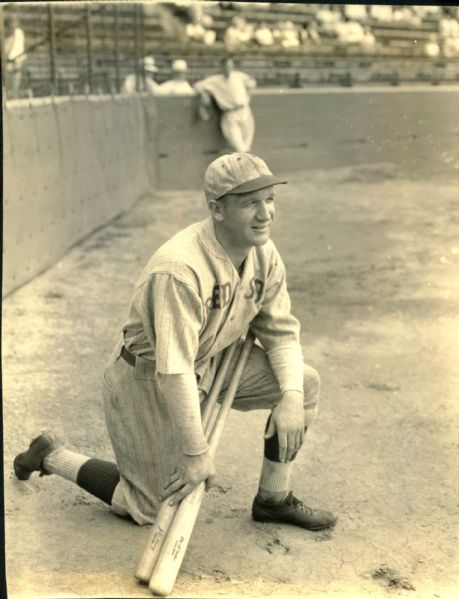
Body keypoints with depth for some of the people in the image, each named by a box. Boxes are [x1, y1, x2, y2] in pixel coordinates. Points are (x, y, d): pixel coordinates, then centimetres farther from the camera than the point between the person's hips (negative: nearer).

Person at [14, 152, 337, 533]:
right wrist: (196, 452, -29)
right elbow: (174, 371, -35)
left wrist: (291, 397, -18)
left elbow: (281, 332, -1)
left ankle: (274, 500, 11)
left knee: (305, 384, -5)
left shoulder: (264, 255, -10)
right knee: (150, 508, 4)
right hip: (147, 381, -7)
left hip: (207, 363, 8)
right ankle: (51, 457, 24)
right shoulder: (180, 270, -36)